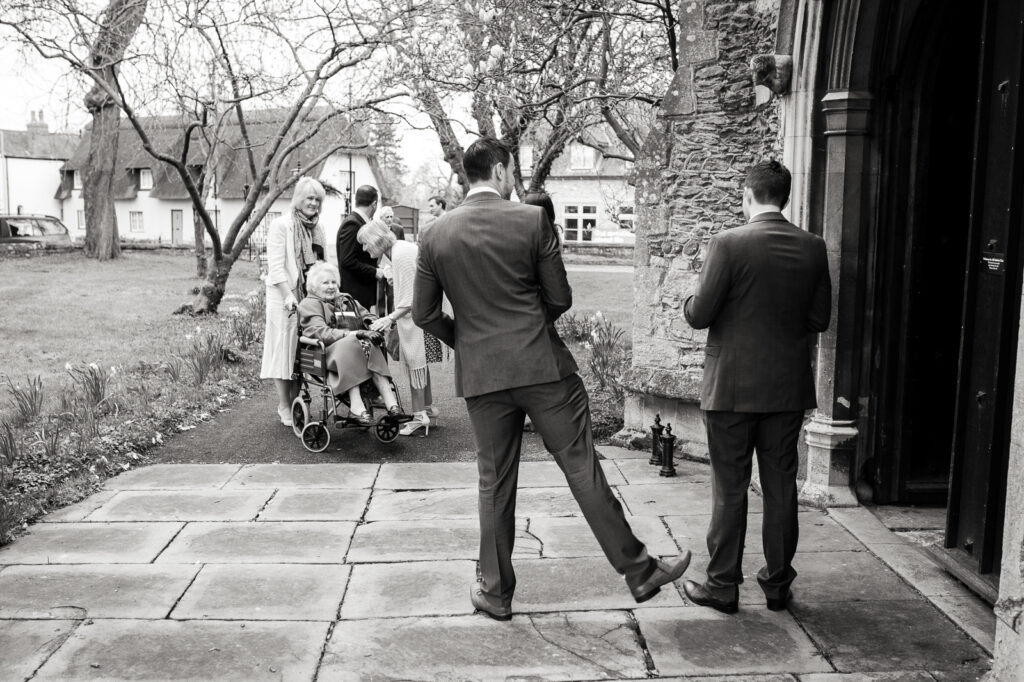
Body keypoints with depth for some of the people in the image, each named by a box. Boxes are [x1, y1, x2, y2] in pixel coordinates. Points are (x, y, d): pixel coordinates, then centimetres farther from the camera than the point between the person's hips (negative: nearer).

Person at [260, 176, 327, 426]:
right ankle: (284, 406, 5)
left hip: (311, 297, 6)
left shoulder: (317, 228, 15)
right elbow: (275, 265, -13)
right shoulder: (280, 225, -6)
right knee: (285, 347, -2)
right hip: (285, 298, -6)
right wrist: (288, 295, -22)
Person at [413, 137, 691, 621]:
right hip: (542, 365, -2)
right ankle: (639, 571, 12)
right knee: (583, 469, 3)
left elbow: (424, 314, 5)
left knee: (495, 483, 12)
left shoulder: (436, 235, 2)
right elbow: (560, 299, -1)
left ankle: (495, 591, 22)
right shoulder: (532, 221, -5)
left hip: (481, 375, 3)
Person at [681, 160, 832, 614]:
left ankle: (723, 585, 15)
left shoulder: (729, 244, -14)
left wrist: (690, 302, 9)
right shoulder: (813, 248, 0)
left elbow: (699, 315, -13)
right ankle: (778, 583, 24)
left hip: (732, 387, -4)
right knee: (781, 485, 14)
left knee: (729, 489, 6)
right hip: (789, 388, 4)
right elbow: (820, 319, 5)